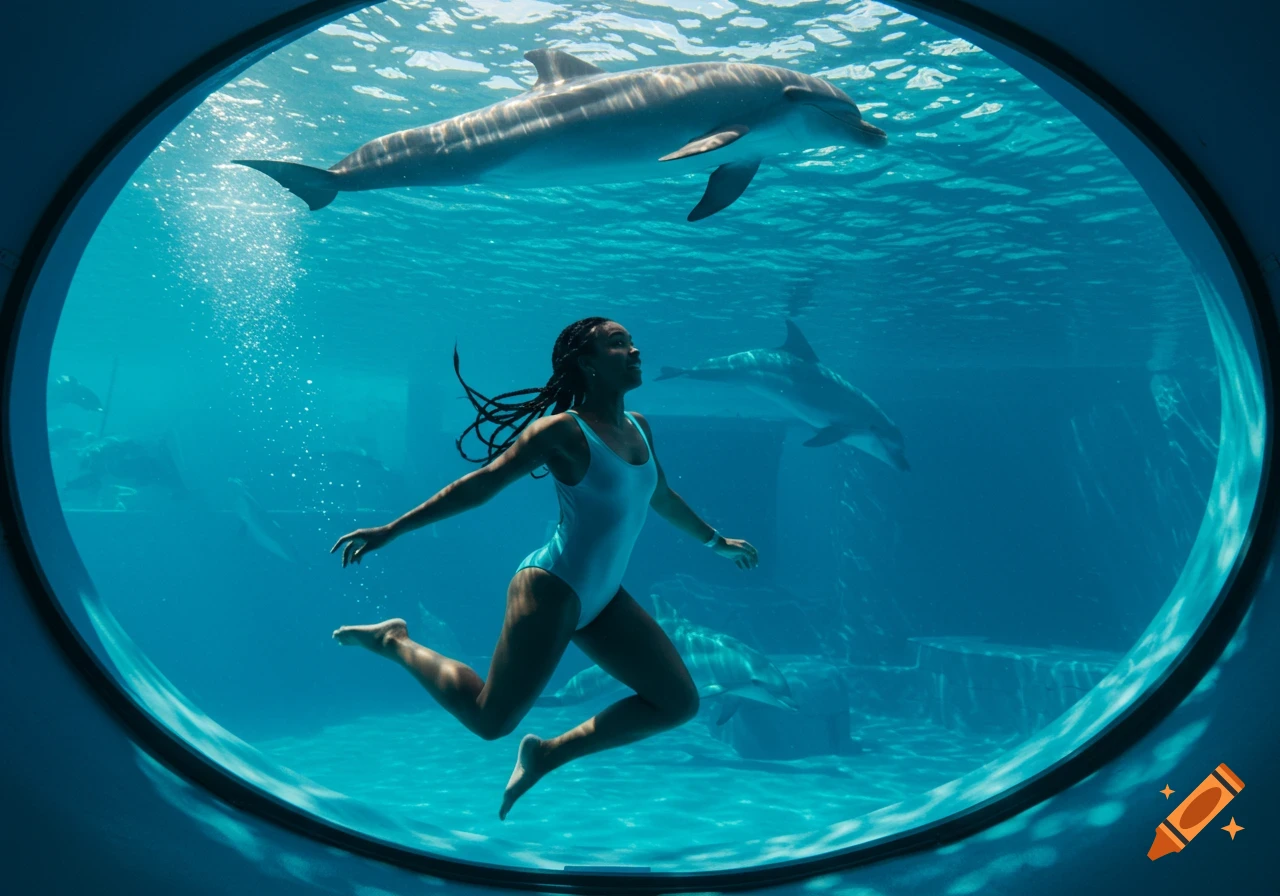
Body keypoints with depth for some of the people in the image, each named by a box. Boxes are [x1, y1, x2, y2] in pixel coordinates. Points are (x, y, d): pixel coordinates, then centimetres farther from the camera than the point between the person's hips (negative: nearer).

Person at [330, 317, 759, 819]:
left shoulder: (639, 428, 7)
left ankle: (549, 754, 14)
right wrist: (391, 531, -16)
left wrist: (715, 541, 37)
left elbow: (662, 497, 24)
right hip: (552, 589, -7)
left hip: (604, 600, 7)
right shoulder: (565, 430, -15)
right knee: (490, 720, -2)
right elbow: (480, 485, -14)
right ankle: (395, 642, 19)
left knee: (679, 704, 5)